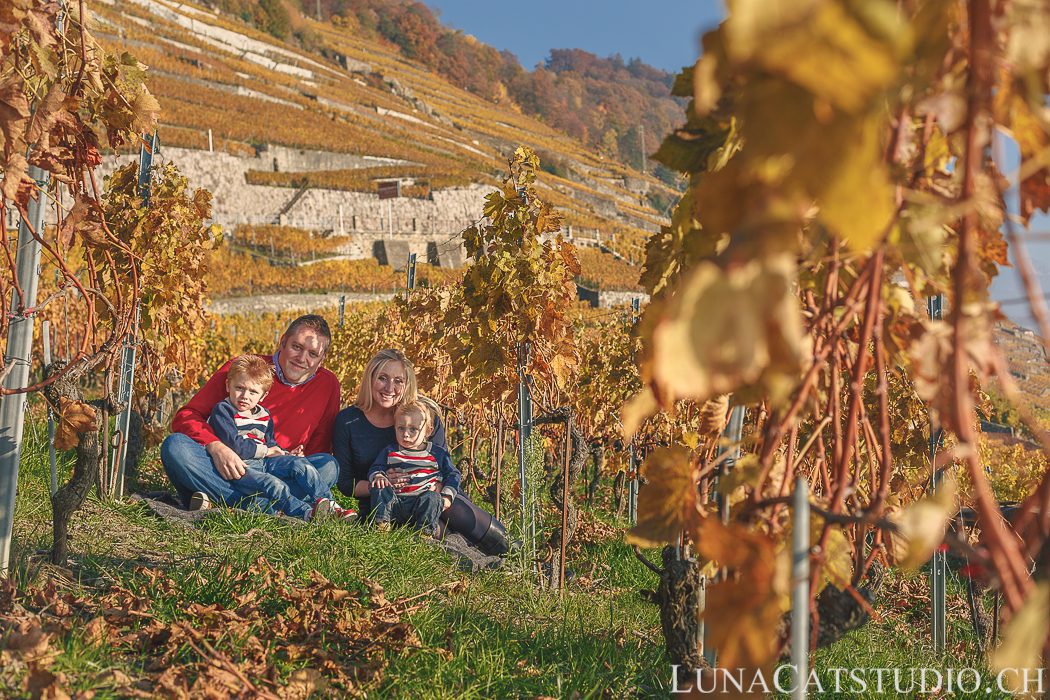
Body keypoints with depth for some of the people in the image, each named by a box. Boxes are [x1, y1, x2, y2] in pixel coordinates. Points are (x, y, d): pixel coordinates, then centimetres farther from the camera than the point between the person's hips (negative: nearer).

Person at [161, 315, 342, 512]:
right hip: (223, 474, -1)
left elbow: (320, 449, 9)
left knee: (329, 466, -27)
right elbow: (186, 416, -3)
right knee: (174, 445, -27)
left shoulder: (327, 385, 4)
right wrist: (216, 447, -22)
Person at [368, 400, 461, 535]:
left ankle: (426, 531, -36)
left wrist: (447, 496, -2)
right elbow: (375, 468, 14)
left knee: (432, 497, -32)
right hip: (394, 502, 2)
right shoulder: (390, 451, 17)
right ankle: (381, 523, -26)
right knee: (379, 488, -22)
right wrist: (378, 476, -11)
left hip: (423, 504, -2)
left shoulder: (438, 453, 11)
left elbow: (452, 475, 13)